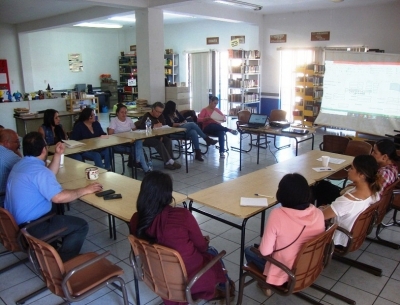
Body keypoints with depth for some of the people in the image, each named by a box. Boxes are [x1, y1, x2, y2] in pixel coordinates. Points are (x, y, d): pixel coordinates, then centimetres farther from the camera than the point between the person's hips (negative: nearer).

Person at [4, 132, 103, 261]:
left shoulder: (21, 164, 8)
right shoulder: (39, 170, -25)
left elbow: (48, 177, 20)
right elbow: (58, 197, -33)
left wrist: (58, 154, 12)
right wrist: (84, 190, -20)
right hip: (29, 228, -10)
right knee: (81, 226, -5)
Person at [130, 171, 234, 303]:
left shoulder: (136, 219, -15)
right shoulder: (182, 215, -30)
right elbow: (201, 246, -12)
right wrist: (205, 242, 12)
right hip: (188, 278, -4)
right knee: (212, 252, 28)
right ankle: (225, 285, 54)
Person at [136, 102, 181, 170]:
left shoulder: (161, 116, 8)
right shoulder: (147, 116, -12)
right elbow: (141, 126, -30)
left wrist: (162, 136, -18)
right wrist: (154, 126, -32)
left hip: (156, 136, 7)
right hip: (146, 138, -6)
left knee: (168, 140, -19)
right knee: (158, 143, -31)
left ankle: (168, 163, -24)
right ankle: (169, 161, -32)